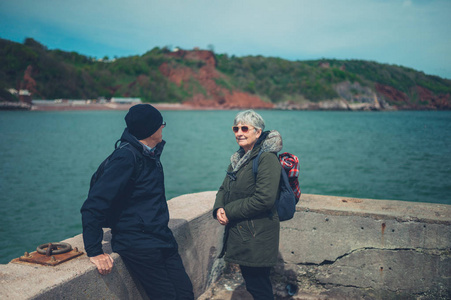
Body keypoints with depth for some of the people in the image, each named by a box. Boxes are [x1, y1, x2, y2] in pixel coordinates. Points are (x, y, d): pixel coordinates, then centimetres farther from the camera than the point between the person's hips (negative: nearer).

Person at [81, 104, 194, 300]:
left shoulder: (150, 154, 10)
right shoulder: (126, 157, -18)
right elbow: (93, 205, -22)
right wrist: (94, 252, -22)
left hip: (162, 240, 8)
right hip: (138, 245, -8)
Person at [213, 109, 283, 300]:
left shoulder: (267, 159, -15)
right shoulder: (239, 159, 13)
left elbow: (264, 198, -23)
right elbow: (224, 189, 15)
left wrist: (230, 212, -16)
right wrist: (219, 209, -7)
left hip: (257, 236, -8)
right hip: (238, 232, 8)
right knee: (250, 280, 19)